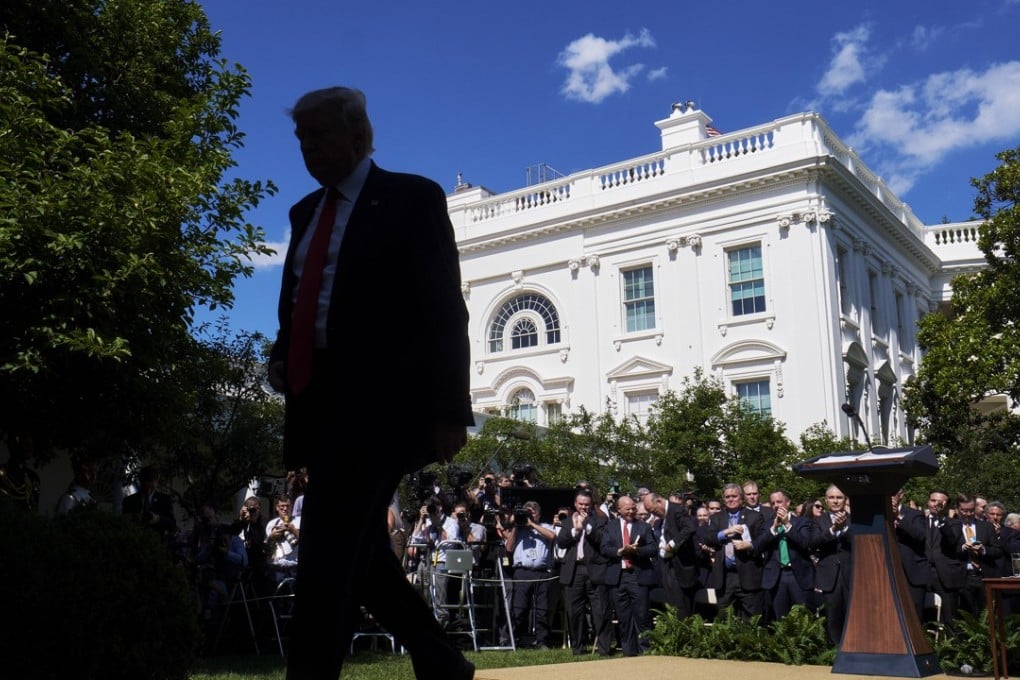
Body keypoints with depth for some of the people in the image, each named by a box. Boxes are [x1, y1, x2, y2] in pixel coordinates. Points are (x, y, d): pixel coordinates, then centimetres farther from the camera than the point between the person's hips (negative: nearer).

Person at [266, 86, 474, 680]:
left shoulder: (413, 198, -1)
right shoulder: (305, 213, 20)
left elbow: (445, 312, -7)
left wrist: (449, 412, -15)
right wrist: (283, 356, 5)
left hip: (379, 406, -7)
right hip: (322, 406, 8)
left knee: (329, 551, -14)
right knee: (359, 553, 11)